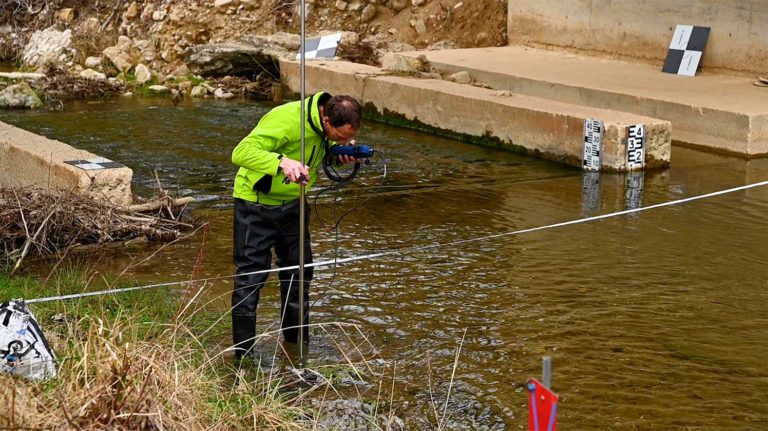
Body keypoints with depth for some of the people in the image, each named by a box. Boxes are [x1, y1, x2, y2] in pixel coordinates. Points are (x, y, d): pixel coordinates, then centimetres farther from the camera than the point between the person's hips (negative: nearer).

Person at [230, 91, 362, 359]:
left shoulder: (331, 127, -9)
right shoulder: (286, 119, -33)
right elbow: (241, 152, -39)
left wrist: (342, 154, -12)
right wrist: (282, 162, -55)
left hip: (293, 203, 7)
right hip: (257, 204, -7)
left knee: (299, 271, 15)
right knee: (251, 275, -5)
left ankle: (297, 338, 32)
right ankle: (243, 352, 5)